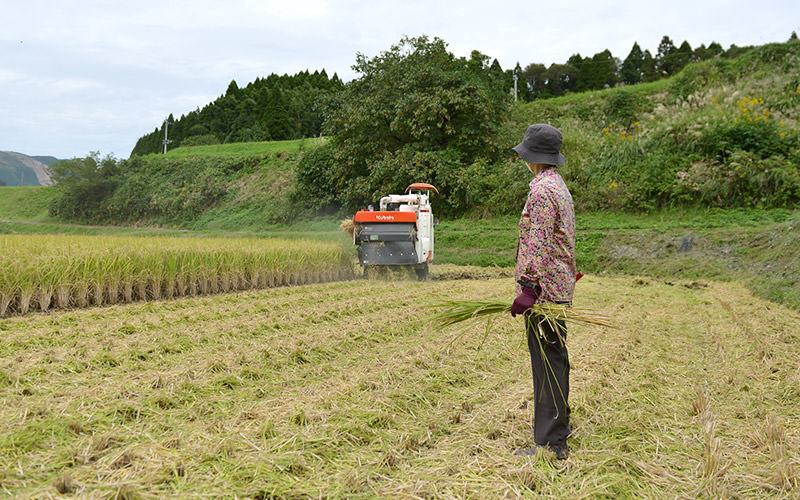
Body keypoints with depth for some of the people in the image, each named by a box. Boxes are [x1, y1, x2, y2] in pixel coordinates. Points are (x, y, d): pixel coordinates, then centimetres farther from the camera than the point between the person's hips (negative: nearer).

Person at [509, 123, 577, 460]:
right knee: (555, 359, 18)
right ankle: (557, 424, 31)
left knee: (548, 362, -7)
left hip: (543, 290, -11)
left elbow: (539, 245, -22)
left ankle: (551, 442, -3)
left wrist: (529, 288, -23)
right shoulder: (559, 185, 17)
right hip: (559, 288, 11)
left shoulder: (542, 190, -15)